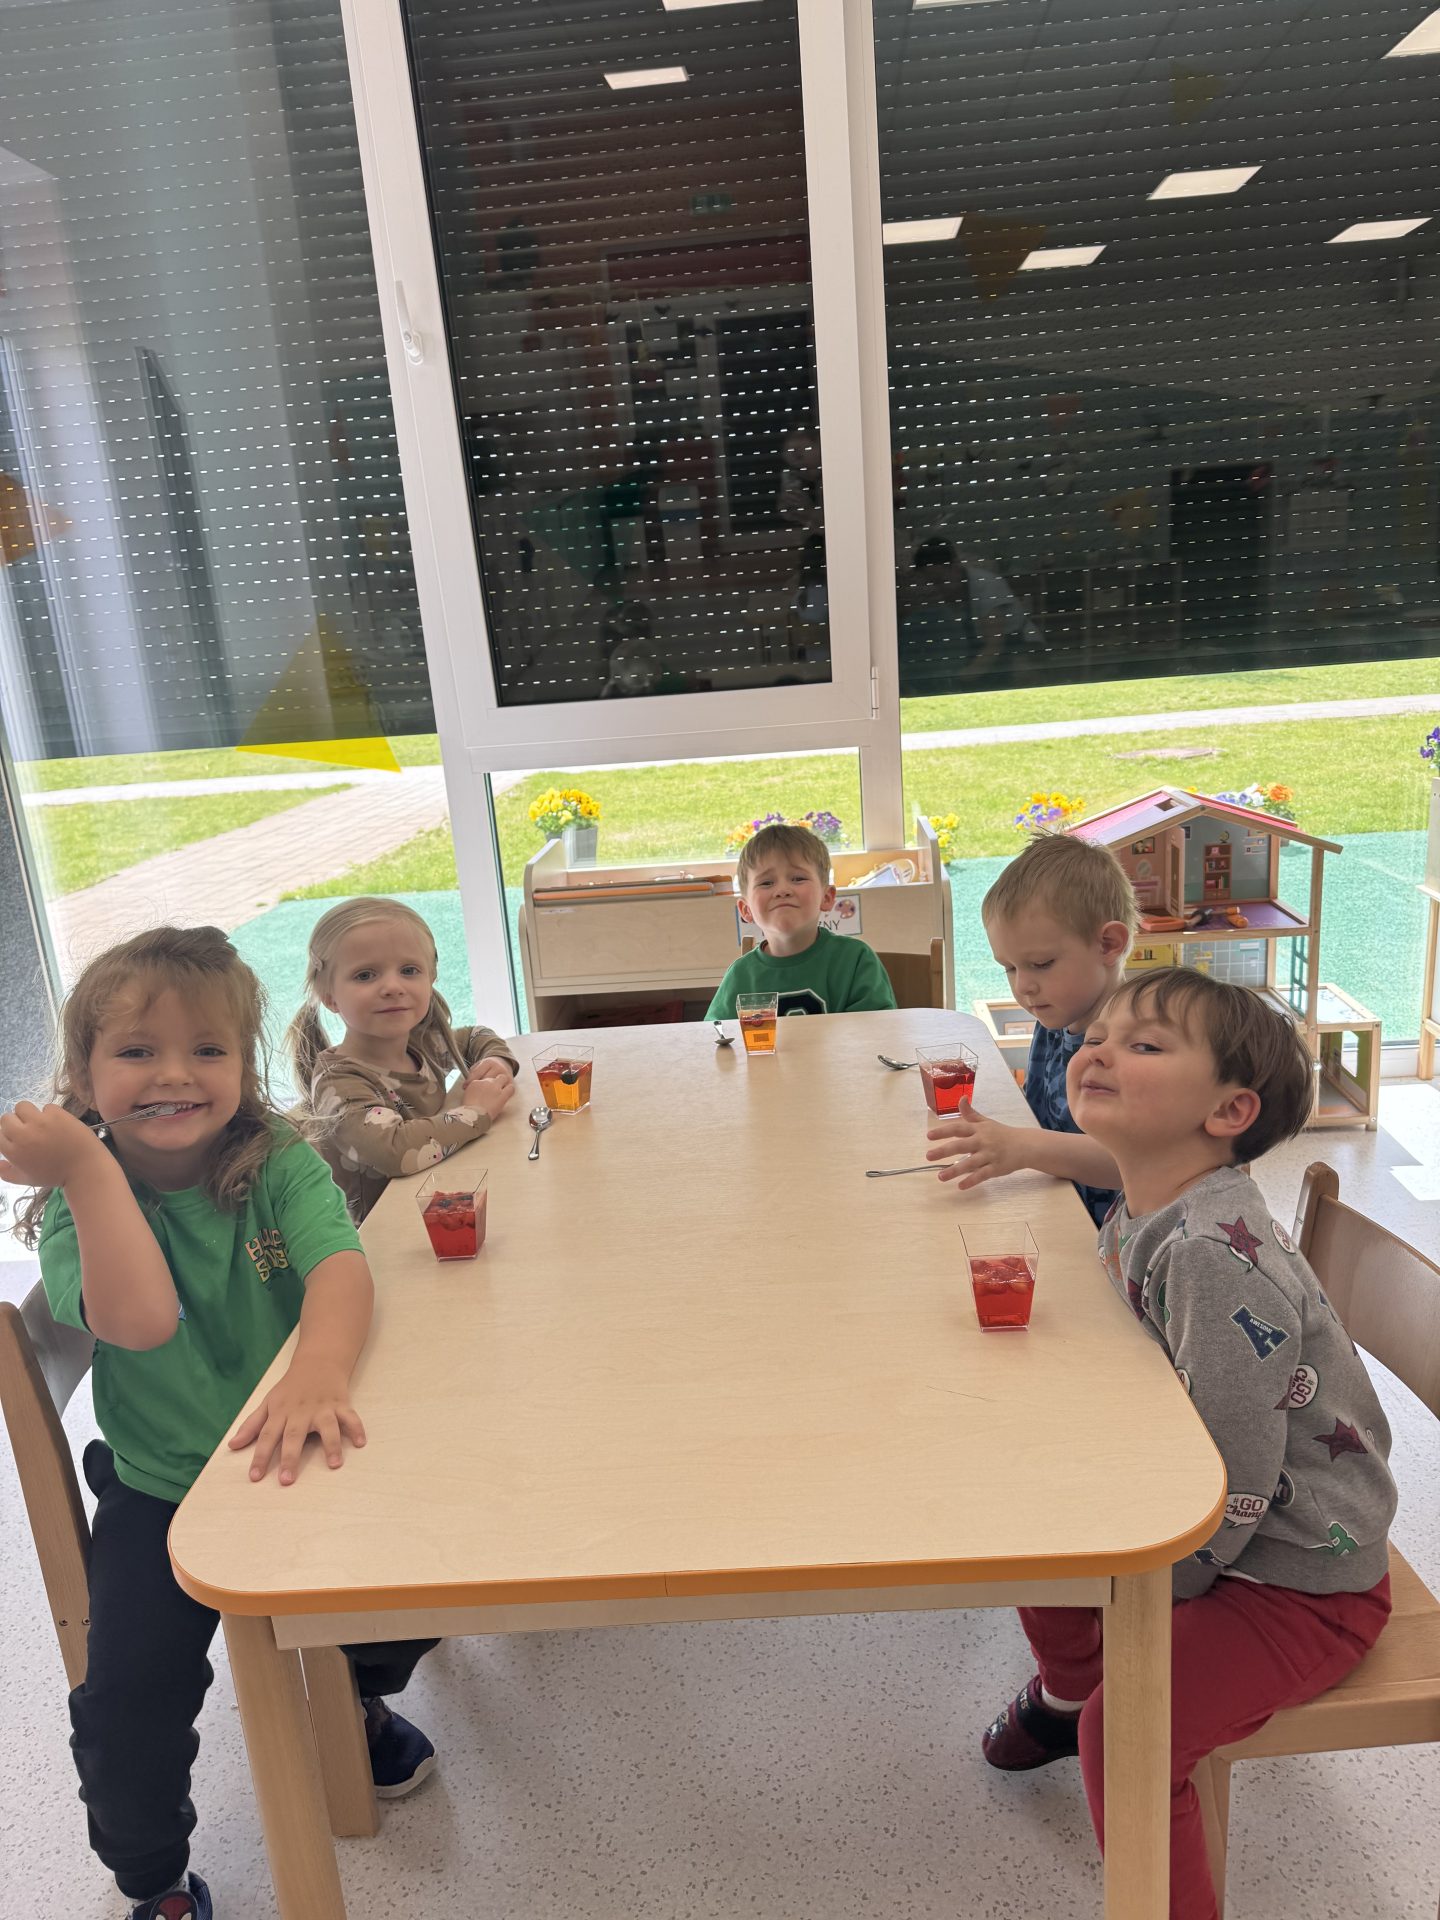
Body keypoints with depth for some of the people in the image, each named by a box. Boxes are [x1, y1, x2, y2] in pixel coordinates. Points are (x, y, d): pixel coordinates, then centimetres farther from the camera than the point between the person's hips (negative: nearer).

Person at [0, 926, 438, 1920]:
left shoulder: (280, 1164, -11)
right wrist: (90, 1167, -35)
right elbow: (142, 1319, -31)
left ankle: (357, 1696, 28)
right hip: (160, 1492, 0)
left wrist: (320, 1369, -50)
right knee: (127, 1706, -10)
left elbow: (341, 1267, -29)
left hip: (291, 1457, 1)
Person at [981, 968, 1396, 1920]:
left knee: (1125, 1728, -19)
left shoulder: (1217, 1253, -35)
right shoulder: (1135, 1216, -6)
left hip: (1302, 1578, -9)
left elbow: (1233, 1480, -30)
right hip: (1203, 1518, 9)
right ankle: (1066, 1692, 49)